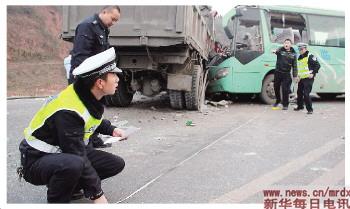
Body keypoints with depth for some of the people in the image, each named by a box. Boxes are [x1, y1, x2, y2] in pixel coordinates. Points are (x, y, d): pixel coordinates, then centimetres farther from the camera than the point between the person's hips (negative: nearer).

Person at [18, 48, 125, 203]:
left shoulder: (90, 97, -4)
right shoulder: (69, 110, -31)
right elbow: (77, 156, -29)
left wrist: (111, 130, 5)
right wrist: (96, 194, -24)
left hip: (68, 154, 9)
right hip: (37, 161, -9)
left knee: (117, 164, 0)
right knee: (73, 164, -41)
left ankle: (66, 187, 11)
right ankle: (57, 199, -11)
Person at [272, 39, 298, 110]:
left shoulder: (293, 54, 3)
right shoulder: (280, 50, 0)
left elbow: (294, 66, 5)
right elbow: (277, 51, -26)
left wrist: (295, 76, 0)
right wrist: (275, 51, -51)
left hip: (286, 74, -1)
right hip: (278, 72, 1)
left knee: (285, 89, -4)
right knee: (276, 87, 12)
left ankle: (285, 104, 9)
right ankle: (277, 101, 35)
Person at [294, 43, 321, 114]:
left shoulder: (310, 56, -11)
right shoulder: (299, 57, 16)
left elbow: (318, 65, -13)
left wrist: (313, 73, -16)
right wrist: (298, 75, 21)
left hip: (308, 78, -9)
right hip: (301, 79, 9)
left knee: (306, 94, -14)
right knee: (299, 92, 18)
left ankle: (310, 109, -6)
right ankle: (300, 106, 37)